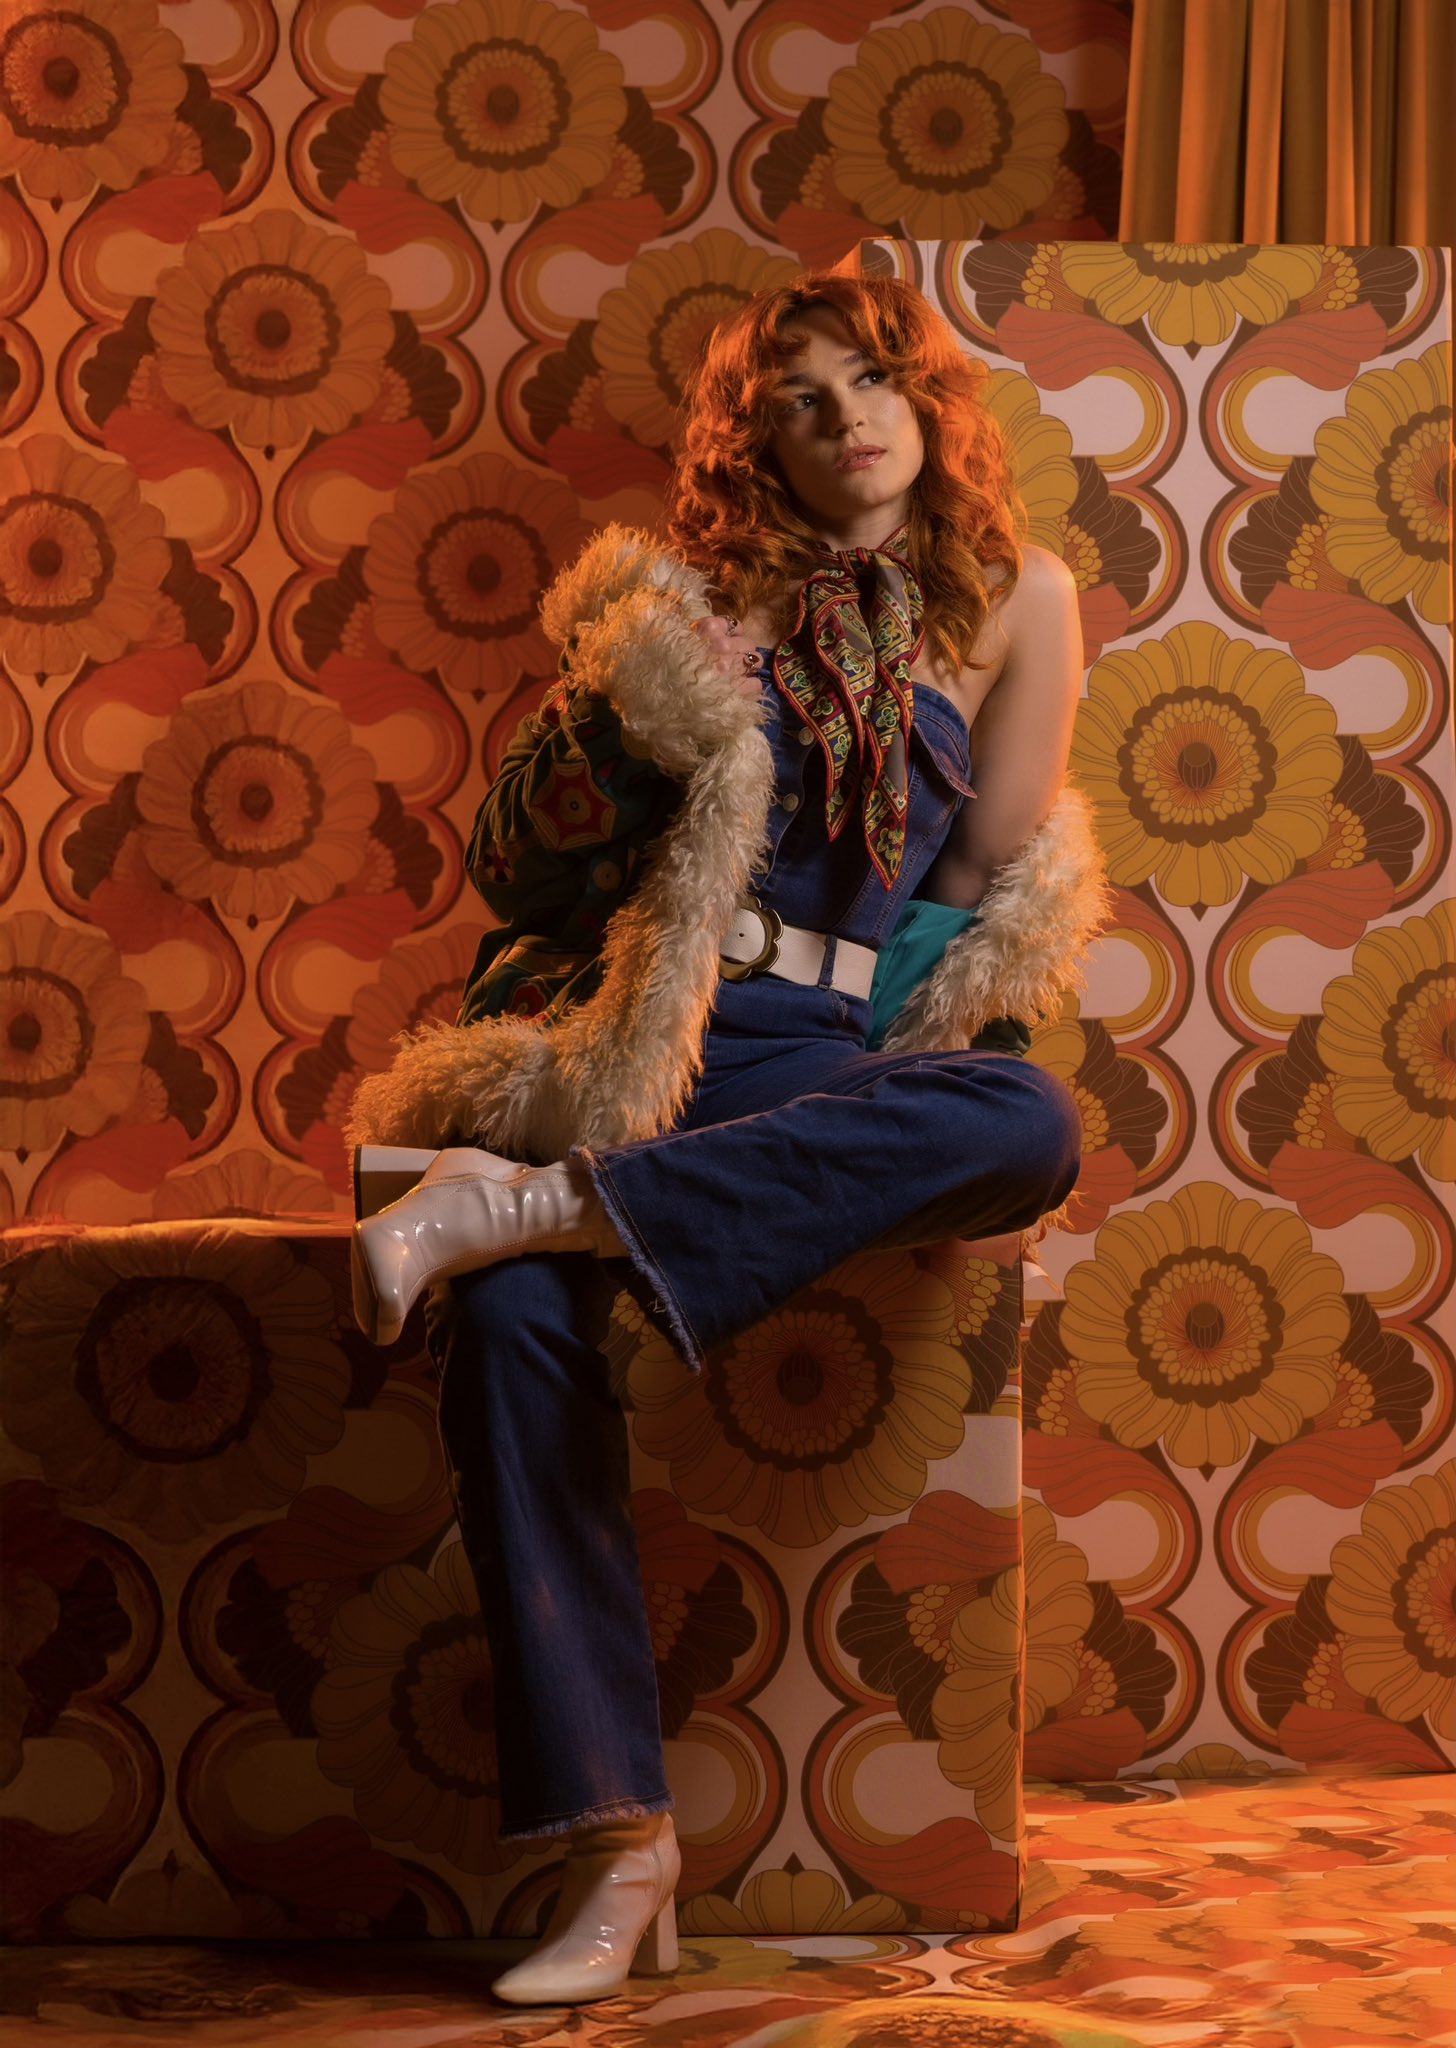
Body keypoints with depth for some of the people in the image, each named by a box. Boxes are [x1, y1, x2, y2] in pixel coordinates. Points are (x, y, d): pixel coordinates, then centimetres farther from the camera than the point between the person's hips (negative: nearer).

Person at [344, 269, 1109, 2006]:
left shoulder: (1012, 600, 16)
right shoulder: (695, 600, 13)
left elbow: (995, 880, 16)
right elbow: (516, 874, 11)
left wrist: (909, 1041, 0)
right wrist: (602, 722, -8)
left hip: (850, 1072, 1)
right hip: (641, 1049, 0)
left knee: (1033, 1128, -36)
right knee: (509, 1317, -32)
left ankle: (524, 1199, -36)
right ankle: (614, 1829, -28)